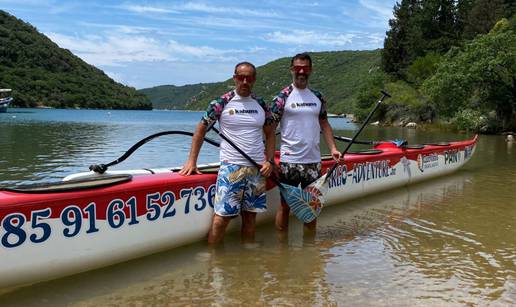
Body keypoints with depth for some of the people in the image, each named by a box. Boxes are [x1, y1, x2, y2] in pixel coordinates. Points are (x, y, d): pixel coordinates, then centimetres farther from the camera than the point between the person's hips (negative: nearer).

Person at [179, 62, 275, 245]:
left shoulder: (261, 105, 9)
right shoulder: (221, 103, -2)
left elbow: (270, 135, 16)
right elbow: (201, 130, 2)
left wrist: (269, 161, 2)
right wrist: (191, 161, -5)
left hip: (257, 168, 4)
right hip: (231, 167, -3)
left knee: (250, 215, 9)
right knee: (221, 217, -9)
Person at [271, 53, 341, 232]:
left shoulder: (318, 97, 11)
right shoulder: (282, 97, -4)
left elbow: (324, 124, 14)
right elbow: (270, 130, -6)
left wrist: (333, 148, -1)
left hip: (313, 161, 5)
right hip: (289, 161, -5)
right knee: (285, 205, 2)